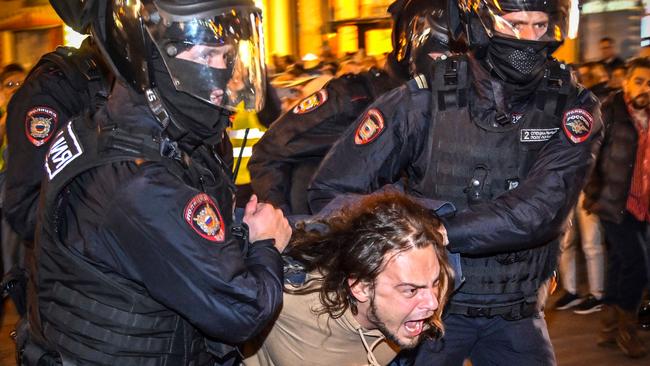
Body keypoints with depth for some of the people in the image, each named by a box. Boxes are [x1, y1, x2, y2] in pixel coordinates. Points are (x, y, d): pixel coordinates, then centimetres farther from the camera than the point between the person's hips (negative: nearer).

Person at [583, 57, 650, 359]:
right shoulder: (608, 113, -10)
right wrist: (594, 193, -11)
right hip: (615, 205, -6)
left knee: (619, 266, 14)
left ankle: (609, 327, 26)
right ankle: (626, 328, 10)